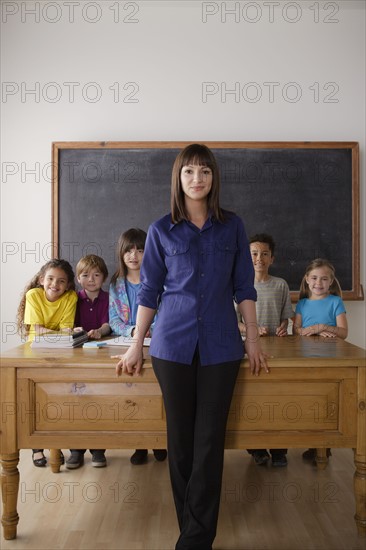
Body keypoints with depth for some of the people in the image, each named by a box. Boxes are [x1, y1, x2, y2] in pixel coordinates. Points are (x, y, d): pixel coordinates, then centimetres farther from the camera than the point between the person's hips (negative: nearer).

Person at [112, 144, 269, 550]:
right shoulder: (161, 230, 4)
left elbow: (243, 287, 8)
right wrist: (136, 345, 2)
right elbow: (149, 291, 5)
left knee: (209, 439, 1)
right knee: (180, 437, 6)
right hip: (173, 343, 0)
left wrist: (253, 339, 4)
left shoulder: (232, 227, 6)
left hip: (220, 345, 0)